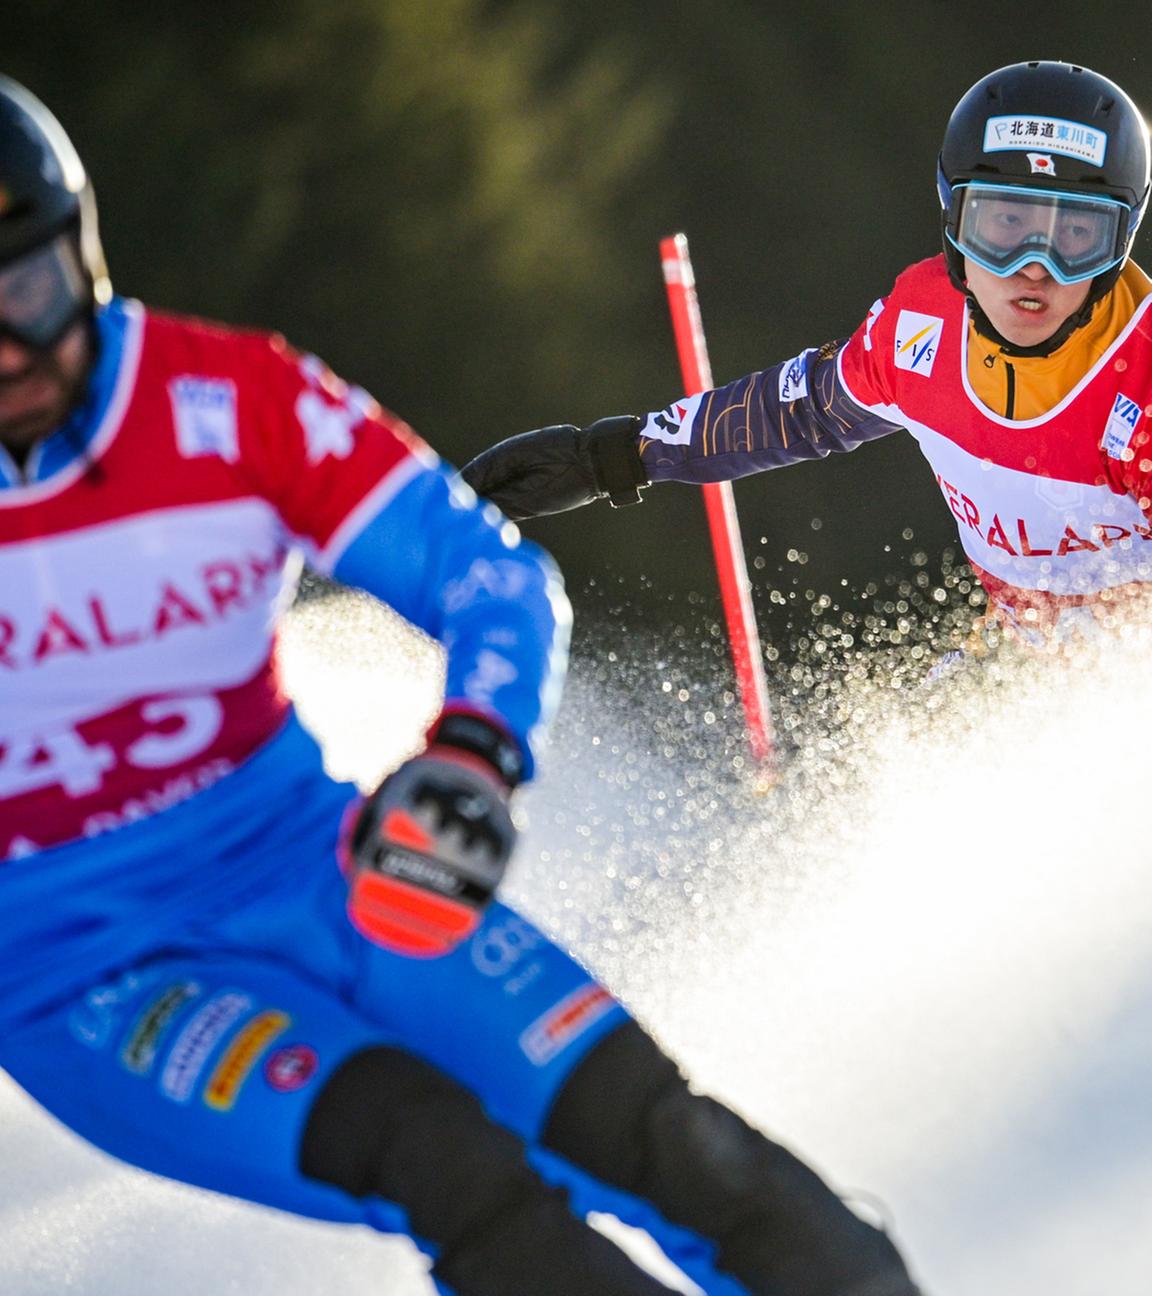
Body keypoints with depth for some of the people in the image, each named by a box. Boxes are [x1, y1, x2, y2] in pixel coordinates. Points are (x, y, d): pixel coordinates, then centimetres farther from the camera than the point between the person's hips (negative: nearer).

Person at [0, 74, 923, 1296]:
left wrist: (470, 755, -26)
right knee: (439, 1156, -27)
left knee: (638, 1117, -13)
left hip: (300, 862, 2)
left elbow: (495, 574, -7)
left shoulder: (226, 400, -10)